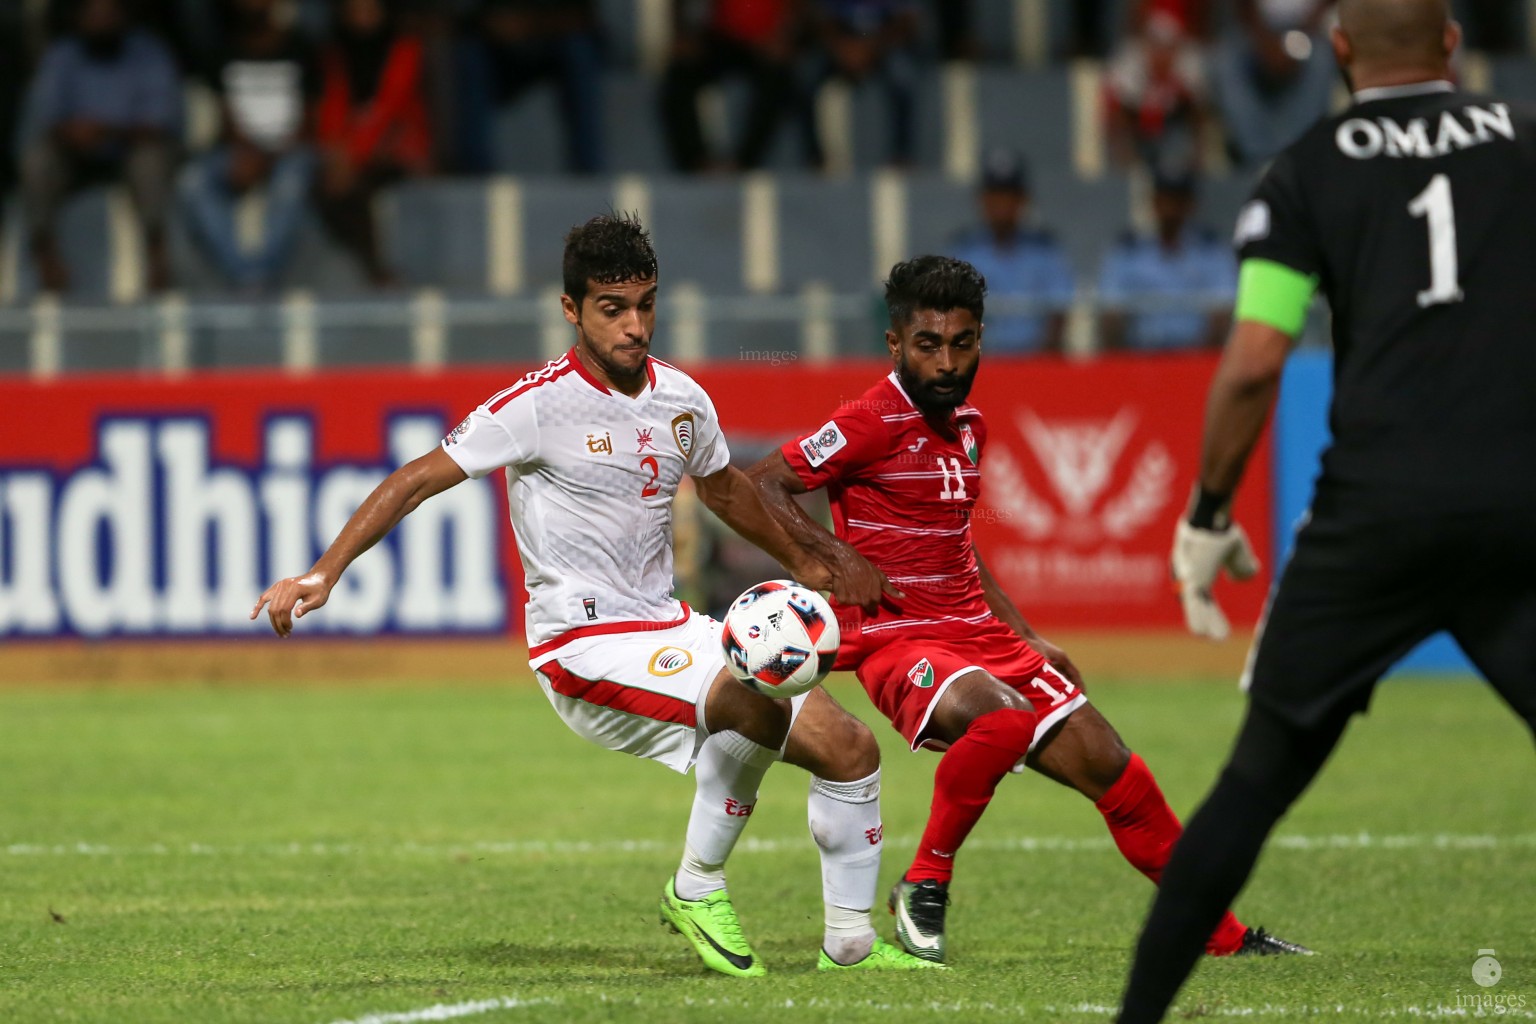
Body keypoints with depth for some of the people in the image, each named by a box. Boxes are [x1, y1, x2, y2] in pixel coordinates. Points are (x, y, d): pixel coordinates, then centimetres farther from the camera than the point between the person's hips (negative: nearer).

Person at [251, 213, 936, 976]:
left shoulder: (682, 400, 6)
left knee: (849, 748, 0)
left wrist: (801, 564, 38)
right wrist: (323, 574, -18)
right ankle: (697, 891, -13)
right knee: (753, 703, -33)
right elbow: (416, 481, -10)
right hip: (584, 646, -7)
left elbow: (722, 486, 28)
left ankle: (850, 943, 15)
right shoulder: (540, 405, -13)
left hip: (669, 629, 7)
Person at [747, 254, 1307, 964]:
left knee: (1108, 765, 4)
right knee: (1002, 717, -37)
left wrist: (1029, 640, 23)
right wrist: (841, 558, -20)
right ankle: (924, 885, -17)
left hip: (979, 633, 8)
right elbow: (758, 486, -11)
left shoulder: (968, 426, 14)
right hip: (897, 637, -8)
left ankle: (1221, 935, 16)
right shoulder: (874, 423, -10)